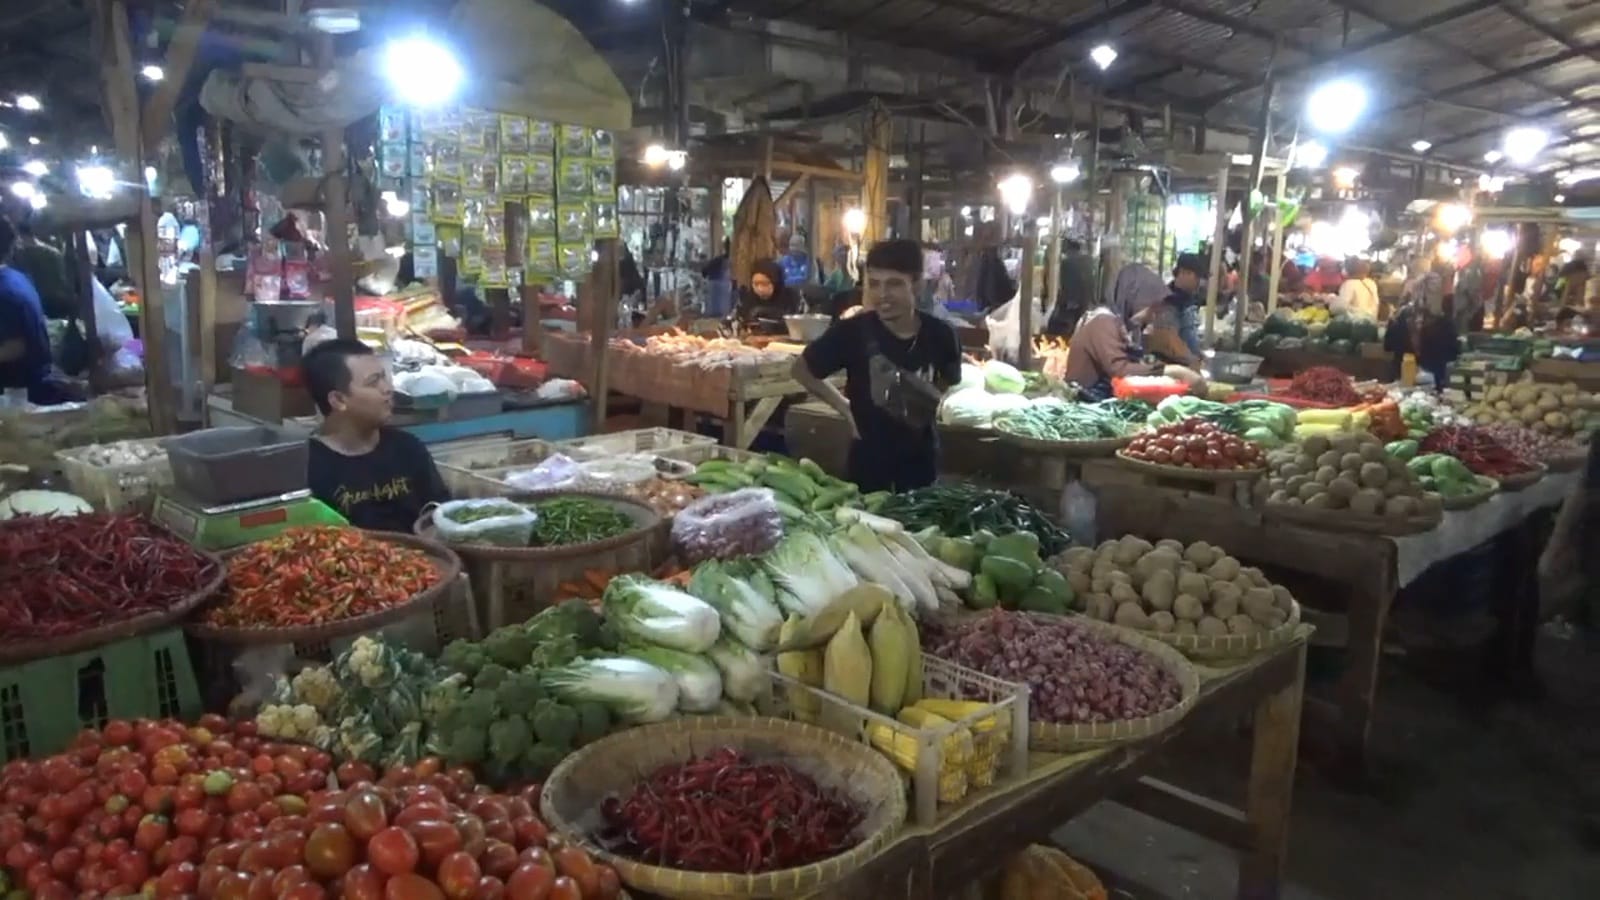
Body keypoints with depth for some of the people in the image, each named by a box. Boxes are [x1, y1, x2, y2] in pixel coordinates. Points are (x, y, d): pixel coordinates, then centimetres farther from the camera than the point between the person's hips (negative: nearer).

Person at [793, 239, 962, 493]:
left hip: (921, 457, 2)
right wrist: (844, 407, -3)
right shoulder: (852, 331, -17)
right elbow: (802, 369, -2)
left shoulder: (939, 335, -10)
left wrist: (935, 404, -2)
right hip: (868, 457, -2)